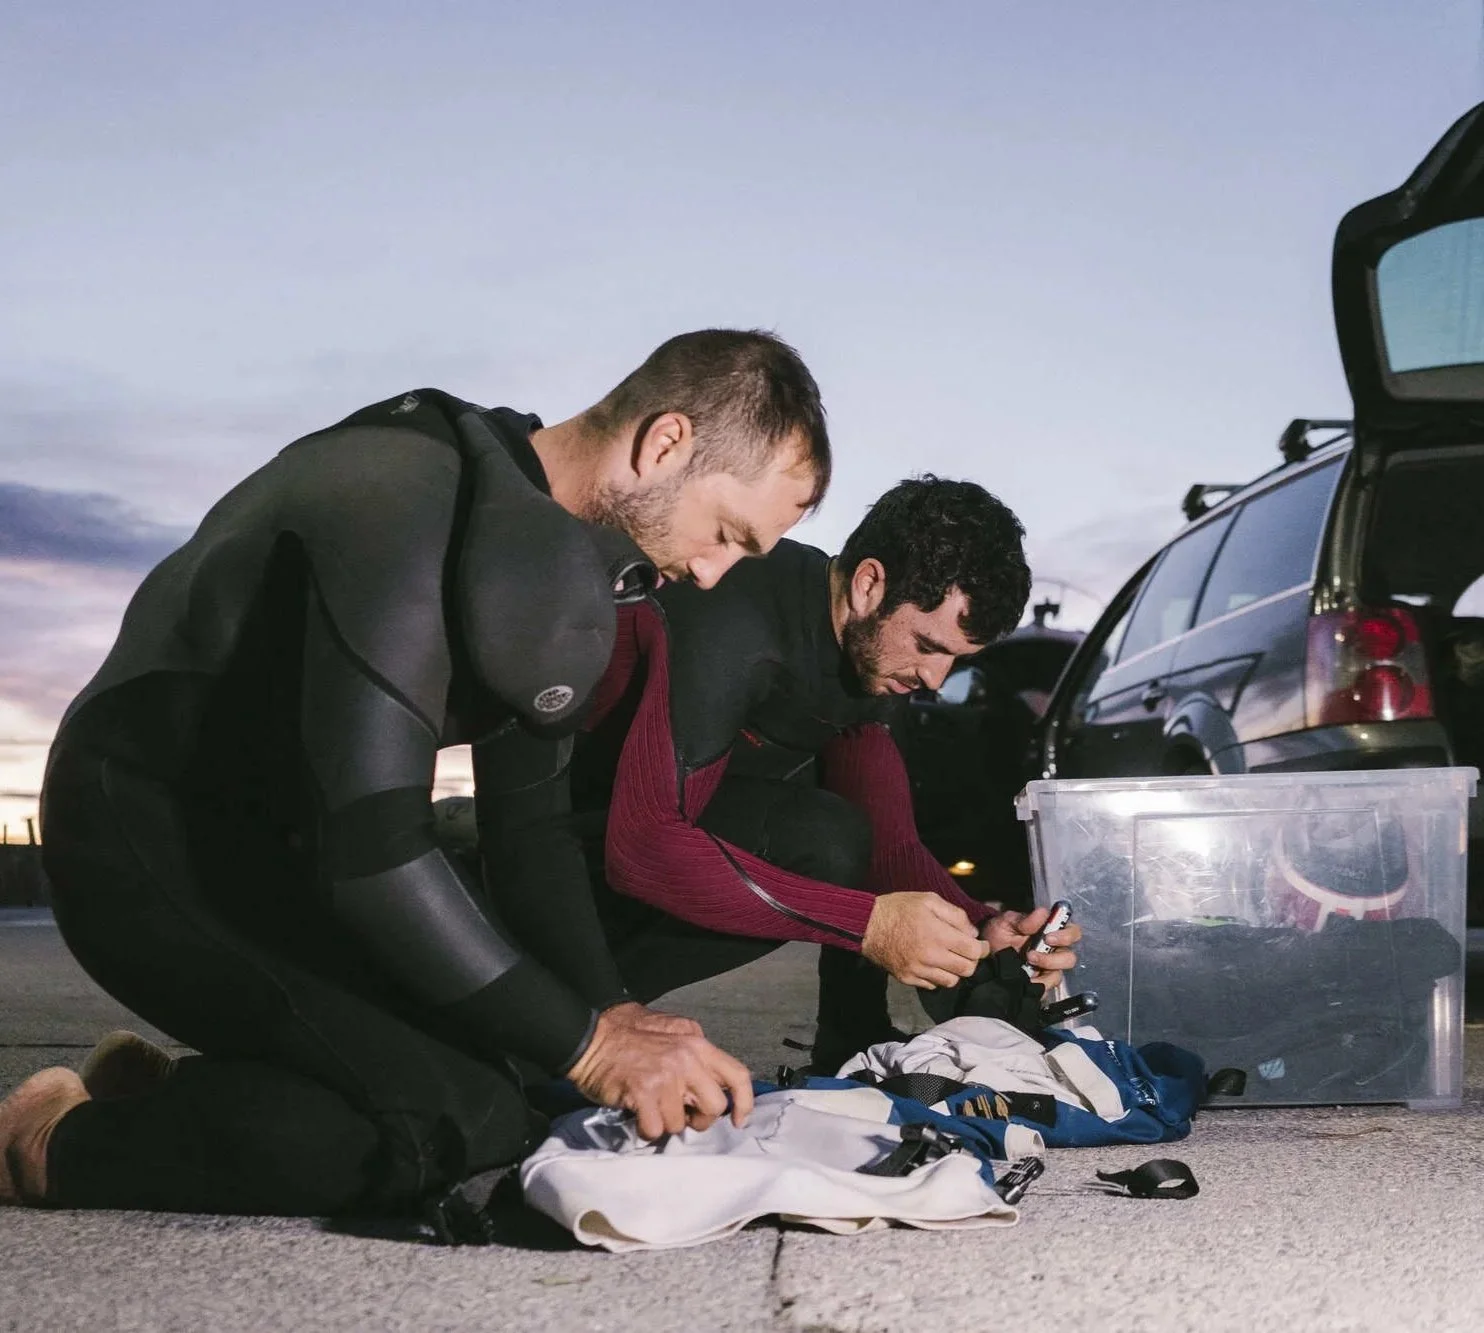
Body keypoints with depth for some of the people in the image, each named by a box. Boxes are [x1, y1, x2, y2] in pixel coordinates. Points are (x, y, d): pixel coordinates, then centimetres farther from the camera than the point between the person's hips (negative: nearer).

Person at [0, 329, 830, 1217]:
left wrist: (608, 1010, -5)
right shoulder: (407, 515, -28)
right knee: (453, 1119, -23)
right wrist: (585, 1043, -27)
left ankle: (154, 1090, 12)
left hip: (275, 846, 9)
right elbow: (373, 854, -33)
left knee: (511, 1099, 3)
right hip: (150, 843, -9)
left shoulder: (556, 545, 2)